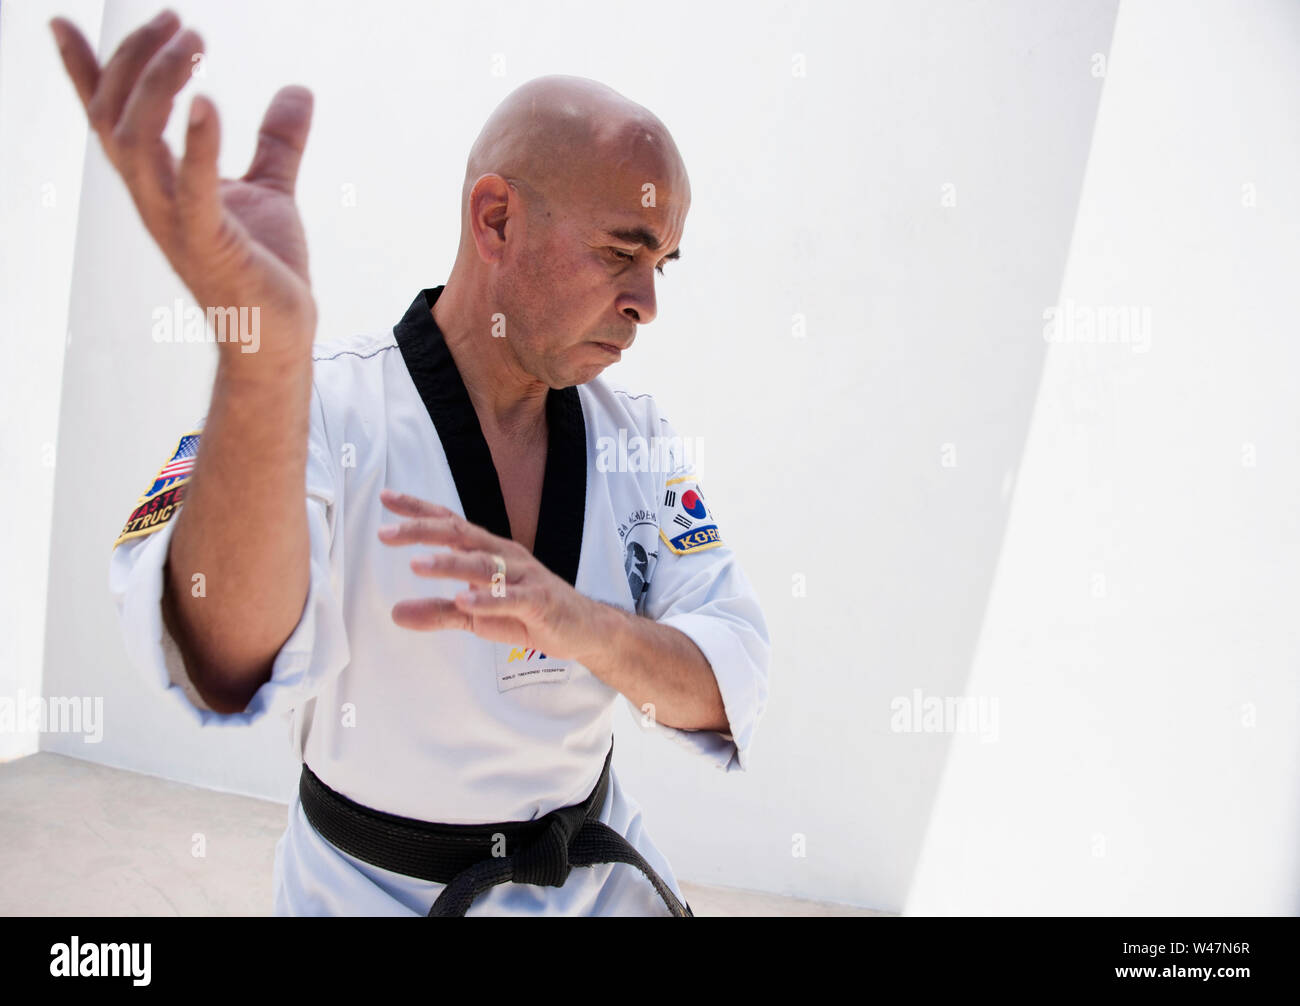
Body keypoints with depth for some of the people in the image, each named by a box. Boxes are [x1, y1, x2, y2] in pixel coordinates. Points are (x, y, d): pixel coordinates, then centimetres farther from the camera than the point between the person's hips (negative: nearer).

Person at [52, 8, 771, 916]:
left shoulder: (640, 433, -7)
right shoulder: (325, 403, -18)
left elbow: (733, 685, -15)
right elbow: (232, 671, -36)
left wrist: (582, 625, -35)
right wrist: (265, 353, -51)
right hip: (372, 887, -3)